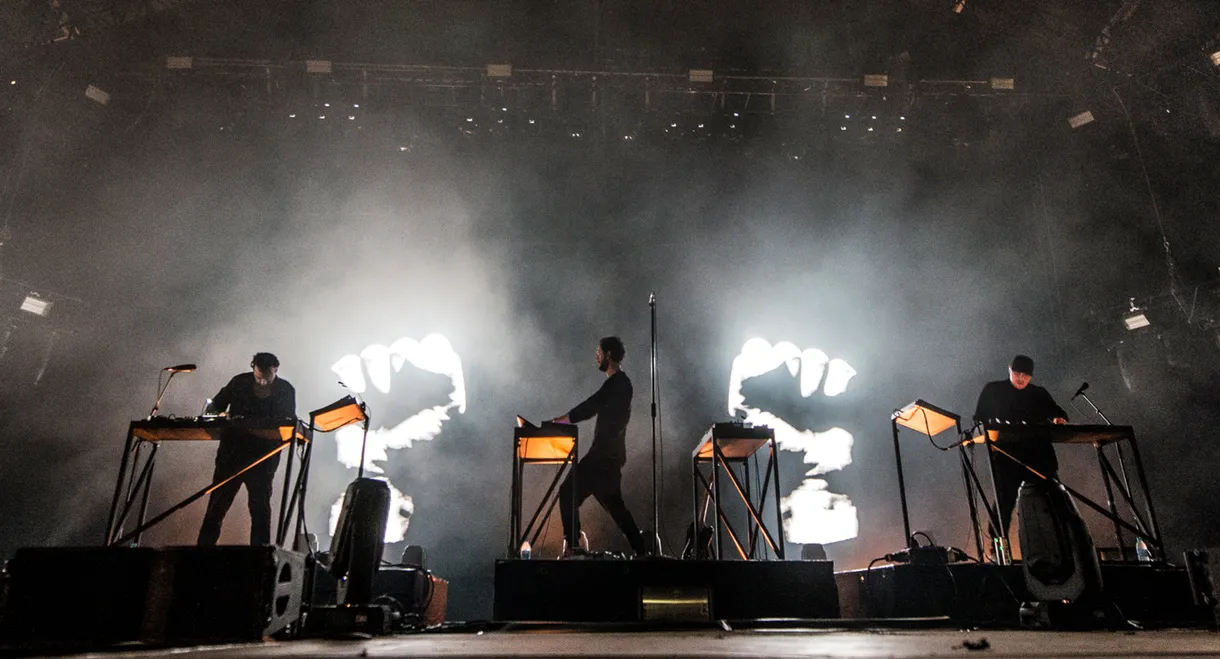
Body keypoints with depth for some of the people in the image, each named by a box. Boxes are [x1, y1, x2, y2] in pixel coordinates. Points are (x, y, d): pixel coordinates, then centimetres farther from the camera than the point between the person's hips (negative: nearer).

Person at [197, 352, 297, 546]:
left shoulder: (286, 391, -3)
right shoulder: (240, 382, -1)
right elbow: (215, 405, 9)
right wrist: (215, 417, -11)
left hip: (263, 456, -1)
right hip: (232, 451, 2)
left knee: (260, 507, -1)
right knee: (217, 503, 5)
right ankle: (204, 547, 14)